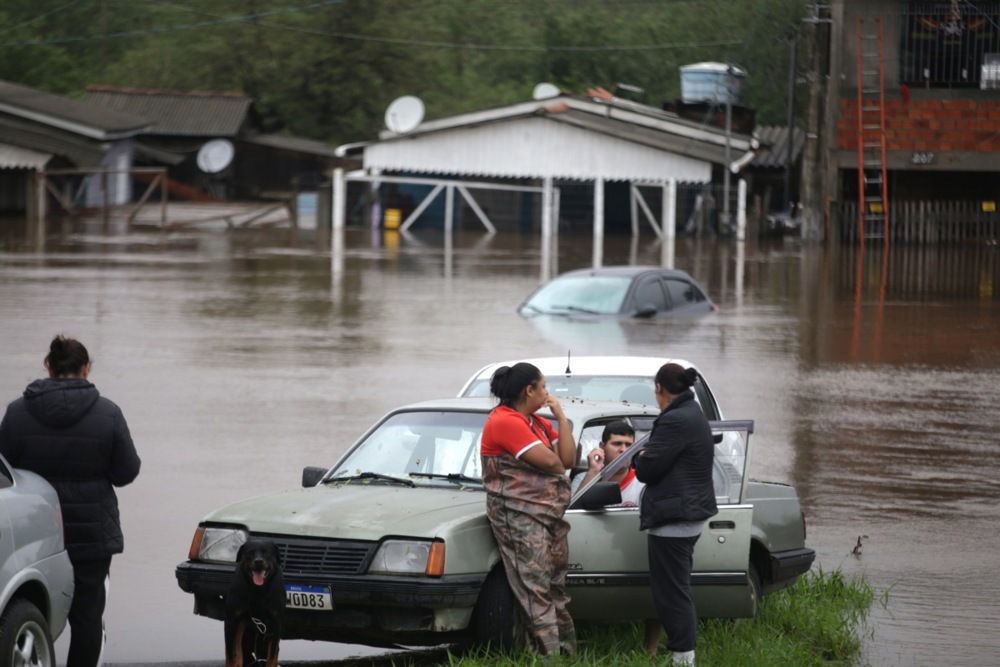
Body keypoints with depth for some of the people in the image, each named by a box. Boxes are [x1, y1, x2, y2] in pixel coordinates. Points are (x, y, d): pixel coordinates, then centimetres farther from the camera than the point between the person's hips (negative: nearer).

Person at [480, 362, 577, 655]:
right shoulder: (505, 422, -14)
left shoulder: (538, 423, 16)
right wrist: (559, 468, 6)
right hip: (519, 517, -9)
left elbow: (568, 459, 6)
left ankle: (568, 652, 12)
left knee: (556, 589, 10)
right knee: (536, 591, -11)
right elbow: (551, 462, -17)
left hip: (549, 514, 9)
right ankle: (550, 655, -13)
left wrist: (560, 416, 5)